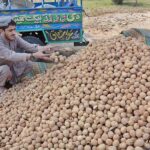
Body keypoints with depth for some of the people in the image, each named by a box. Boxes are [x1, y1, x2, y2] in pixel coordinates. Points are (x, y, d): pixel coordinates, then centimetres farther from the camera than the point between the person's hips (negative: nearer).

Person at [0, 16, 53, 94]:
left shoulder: (15, 37, -14)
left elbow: (27, 46, -21)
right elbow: (11, 56, -46)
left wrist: (43, 48, -40)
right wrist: (34, 55, -55)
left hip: (10, 65, 6)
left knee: (29, 64, -7)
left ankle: (11, 80, 11)